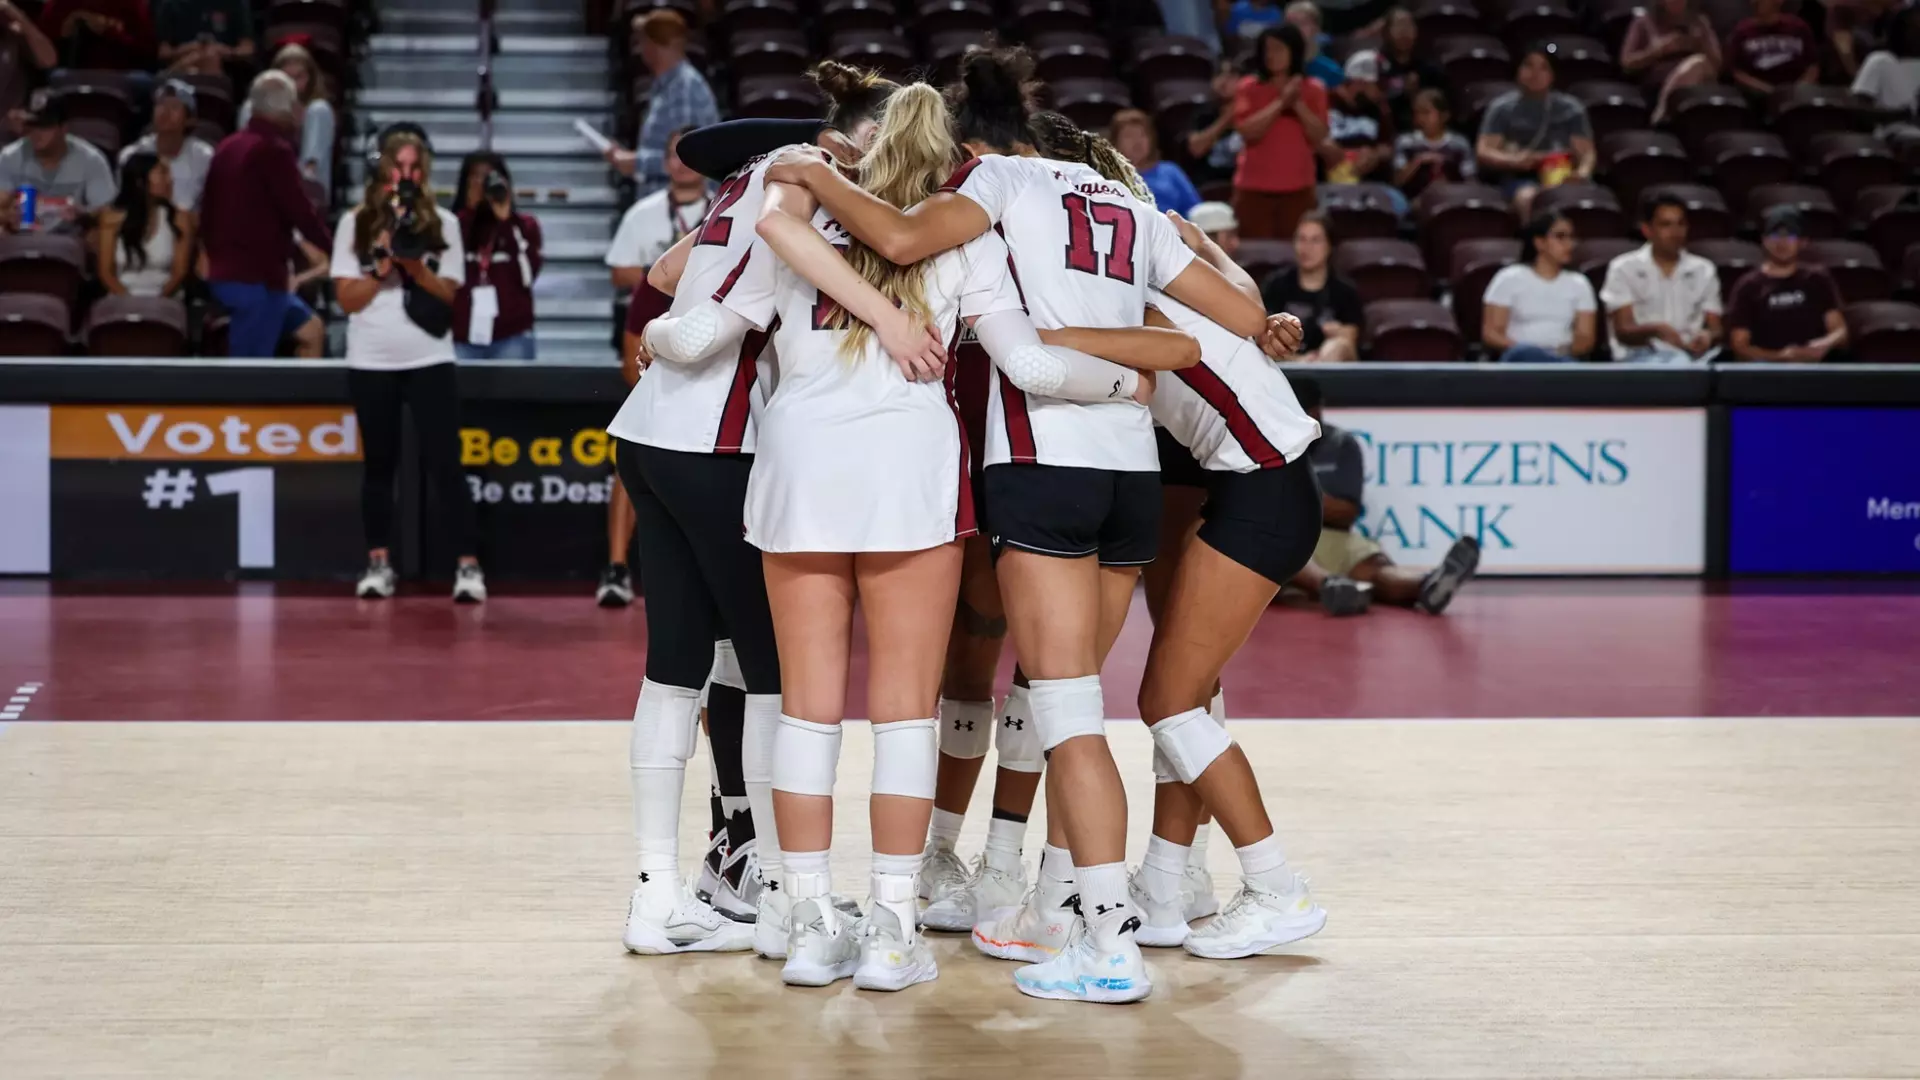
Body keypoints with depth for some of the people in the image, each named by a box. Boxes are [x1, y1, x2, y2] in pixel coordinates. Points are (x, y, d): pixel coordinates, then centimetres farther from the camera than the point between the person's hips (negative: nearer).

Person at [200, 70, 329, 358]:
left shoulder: (229, 146, 13)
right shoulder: (274, 149, -14)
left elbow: (207, 208, 18)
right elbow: (300, 211, -14)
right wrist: (335, 249, -1)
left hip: (226, 271, 10)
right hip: (256, 277, -10)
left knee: (311, 330, 21)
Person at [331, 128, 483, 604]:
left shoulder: (442, 223, 4)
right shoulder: (355, 223, 4)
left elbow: (448, 294, 0)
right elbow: (347, 298, 0)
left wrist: (416, 267, -16)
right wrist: (383, 266, -13)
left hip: (429, 360, -1)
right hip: (371, 362, 1)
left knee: (444, 462, -5)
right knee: (379, 463, 9)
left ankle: (468, 565, -6)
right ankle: (378, 564, 16)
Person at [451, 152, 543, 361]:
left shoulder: (524, 225, 9)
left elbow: (527, 275, -5)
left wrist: (505, 220, -7)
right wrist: (469, 210, -7)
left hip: (512, 338, 0)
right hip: (462, 338, 0)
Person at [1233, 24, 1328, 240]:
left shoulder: (1313, 89, 6)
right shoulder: (1249, 88, 2)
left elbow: (1319, 135, -2)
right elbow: (1247, 131, -11)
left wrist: (1298, 104, -14)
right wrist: (1280, 103, -16)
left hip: (1298, 189, 1)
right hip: (1255, 188, -1)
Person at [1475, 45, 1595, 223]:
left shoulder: (1571, 108, 16)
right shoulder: (1502, 108, 10)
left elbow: (1586, 153, 10)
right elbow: (1483, 151, 2)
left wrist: (1583, 172, -15)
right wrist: (1513, 160, -19)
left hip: (1563, 175, 2)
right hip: (1519, 177, -2)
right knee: (1528, 197, -39)